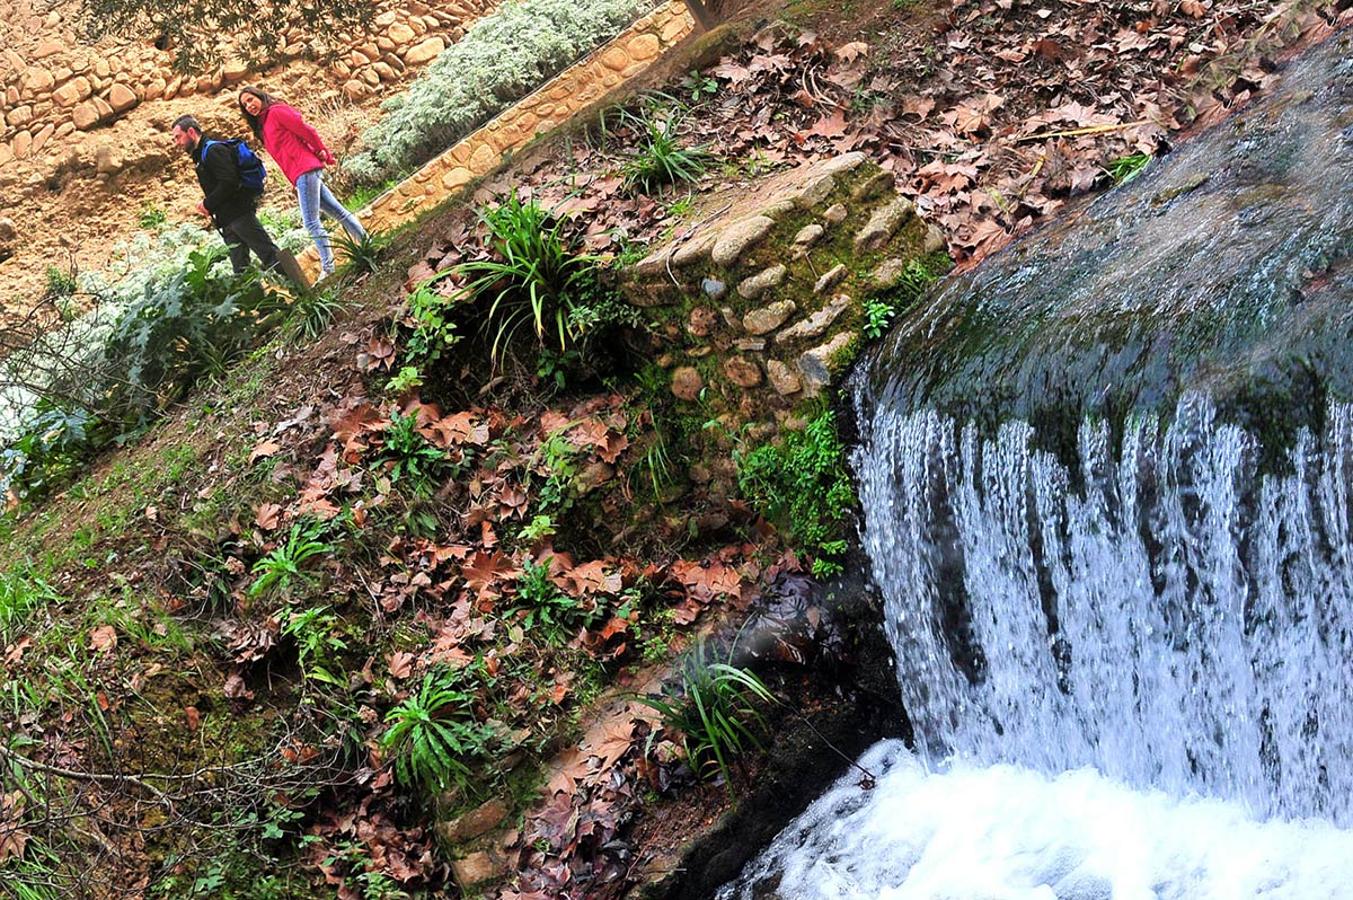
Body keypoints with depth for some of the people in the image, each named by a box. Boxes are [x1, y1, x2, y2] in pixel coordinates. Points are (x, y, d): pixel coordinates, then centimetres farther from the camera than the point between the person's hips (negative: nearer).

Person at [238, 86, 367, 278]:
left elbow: (306, 130, -7)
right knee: (338, 212, 11)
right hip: (300, 175, 9)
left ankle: (328, 268, -13)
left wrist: (323, 153, 1)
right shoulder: (262, 127, 22)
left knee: (311, 223, -13)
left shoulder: (276, 111, -4)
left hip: (305, 170, -9)